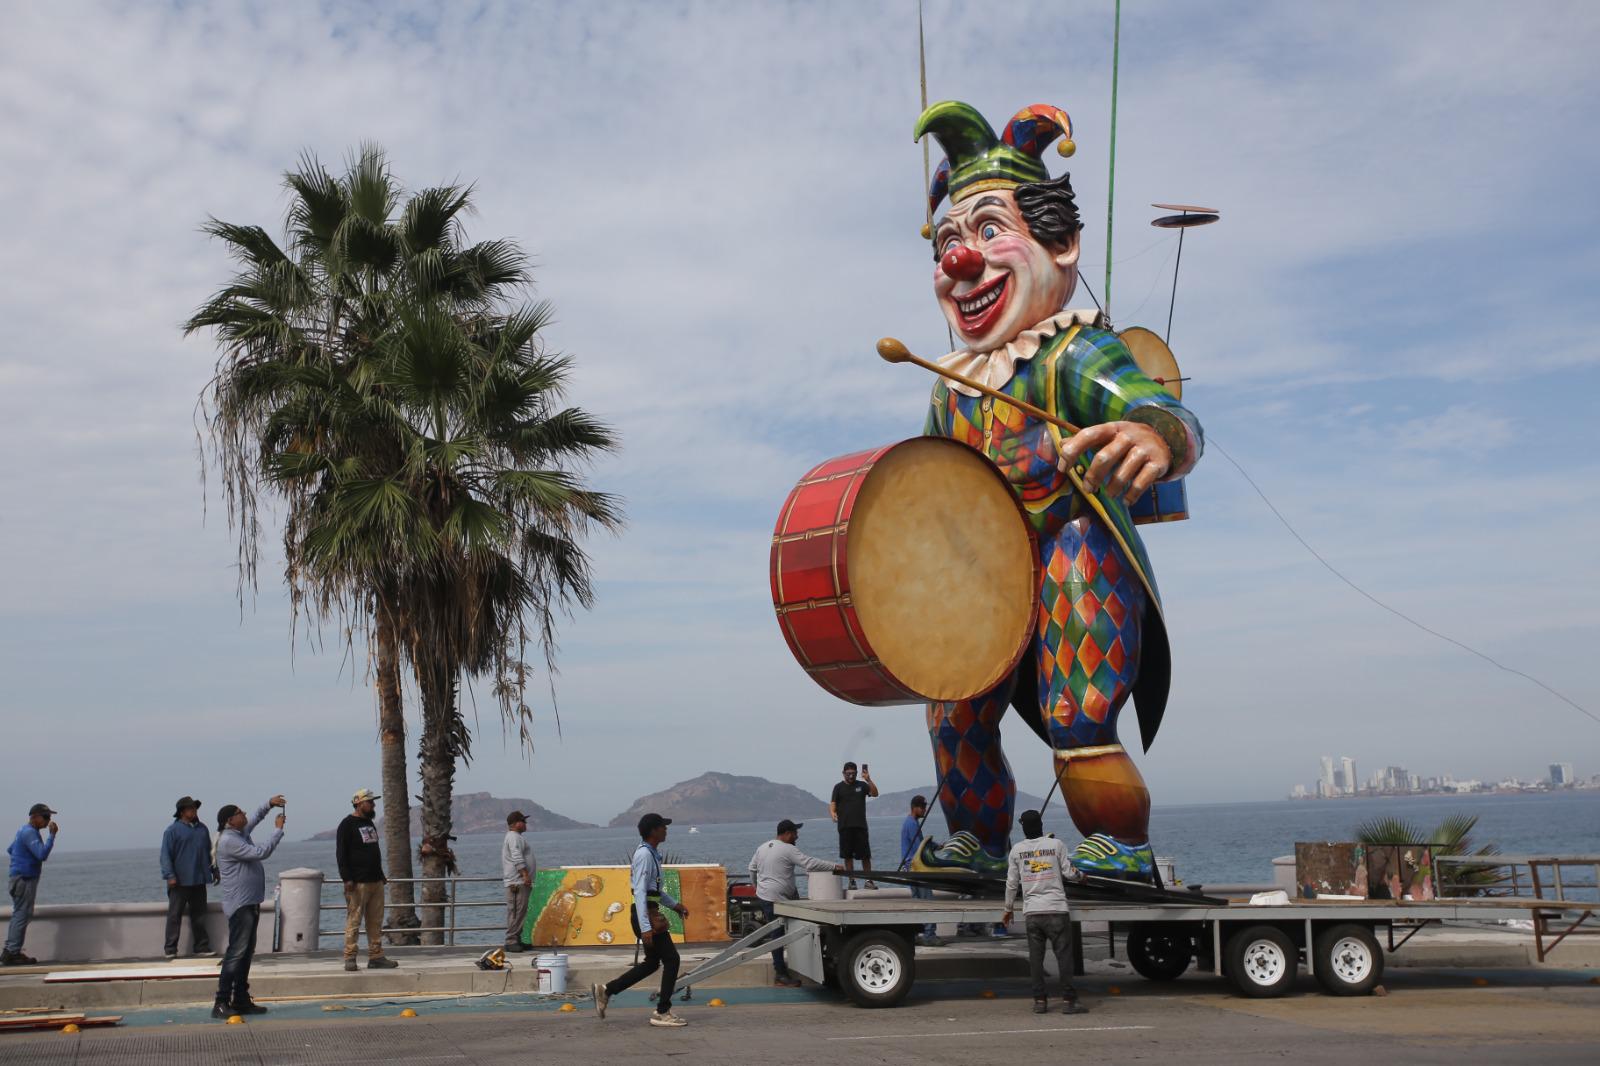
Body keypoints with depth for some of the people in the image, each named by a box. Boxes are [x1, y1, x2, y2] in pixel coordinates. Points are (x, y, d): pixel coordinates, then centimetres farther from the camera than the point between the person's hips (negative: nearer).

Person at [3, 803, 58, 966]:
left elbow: (10, 850, 28)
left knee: (18, 915, 14)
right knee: (22, 916, -7)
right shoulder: (30, 833, -16)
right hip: (25, 879, -11)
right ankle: (13, 953, -6)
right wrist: (52, 835, -25)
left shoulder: (25, 831, 15)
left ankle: (9, 952, 18)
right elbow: (42, 854, -27)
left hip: (22, 878, 11)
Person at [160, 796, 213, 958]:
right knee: (174, 916, -2)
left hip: (199, 881, 6)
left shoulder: (202, 829, 12)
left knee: (199, 915, 11)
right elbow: (166, 855, -10)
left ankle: (201, 946, 17)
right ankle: (171, 949, 1)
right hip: (179, 882, -5)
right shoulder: (173, 830, -6)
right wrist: (169, 875, -18)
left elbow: (209, 852, 18)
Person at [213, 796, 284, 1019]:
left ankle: (241, 1000, 17)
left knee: (247, 953, 12)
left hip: (250, 903, 10)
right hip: (239, 905, -10)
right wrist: (278, 830, -12)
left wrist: (269, 804, 16)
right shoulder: (229, 840, -16)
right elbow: (260, 852, -21)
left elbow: (255, 817, 32)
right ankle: (221, 1003, -12)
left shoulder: (241, 833, 12)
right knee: (236, 953, -12)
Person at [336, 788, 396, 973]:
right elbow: (341, 854, -11)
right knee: (354, 922, -7)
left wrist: (381, 875, 24)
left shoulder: (370, 824, 18)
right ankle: (350, 959, -3)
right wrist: (347, 879, -18)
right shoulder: (347, 825, -6)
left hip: (375, 881, 8)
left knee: (376, 922, 8)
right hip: (358, 883, -8)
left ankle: (376, 957, 12)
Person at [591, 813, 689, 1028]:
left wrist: (675, 905, 25)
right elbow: (640, 892, -23)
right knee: (671, 959, -3)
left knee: (652, 962, 16)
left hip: (652, 914, 10)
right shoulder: (645, 855, -18)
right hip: (647, 915, -10)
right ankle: (662, 1012, 4)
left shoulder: (651, 853, 14)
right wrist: (645, 927, -26)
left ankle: (606, 990, 20)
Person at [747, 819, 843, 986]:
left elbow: (752, 868, 22)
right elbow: (810, 863, -20)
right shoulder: (788, 850, -14)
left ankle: (779, 965, 24)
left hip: (762, 896, 9)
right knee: (778, 935, -5)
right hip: (776, 899, -9)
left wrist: (756, 885, 36)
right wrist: (834, 867, -16)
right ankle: (781, 974, -3)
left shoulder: (763, 847, 12)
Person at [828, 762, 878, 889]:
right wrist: (832, 813, -20)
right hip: (845, 826, 0)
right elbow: (832, 804, 1)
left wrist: (868, 780, -17)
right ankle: (852, 881, 7)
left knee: (865, 855, -1)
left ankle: (869, 881, 5)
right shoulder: (839, 787, 9)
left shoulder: (862, 785, 10)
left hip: (861, 826, 0)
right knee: (848, 855, 1)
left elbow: (875, 793, -4)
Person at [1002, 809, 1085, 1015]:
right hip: (1056, 909, -2)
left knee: (1035, 957, 8)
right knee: (1064, 954, 1)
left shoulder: (1017, 850, 4)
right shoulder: (1056, 844, -2)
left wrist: (1008, 909, 18)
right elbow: (1068, 872, 1)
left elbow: (1012, 883, 6)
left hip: (1032, 911, 2)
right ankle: (1068, 1000, -2)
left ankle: (1039, 1001, 7)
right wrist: (1080, 874, 24)